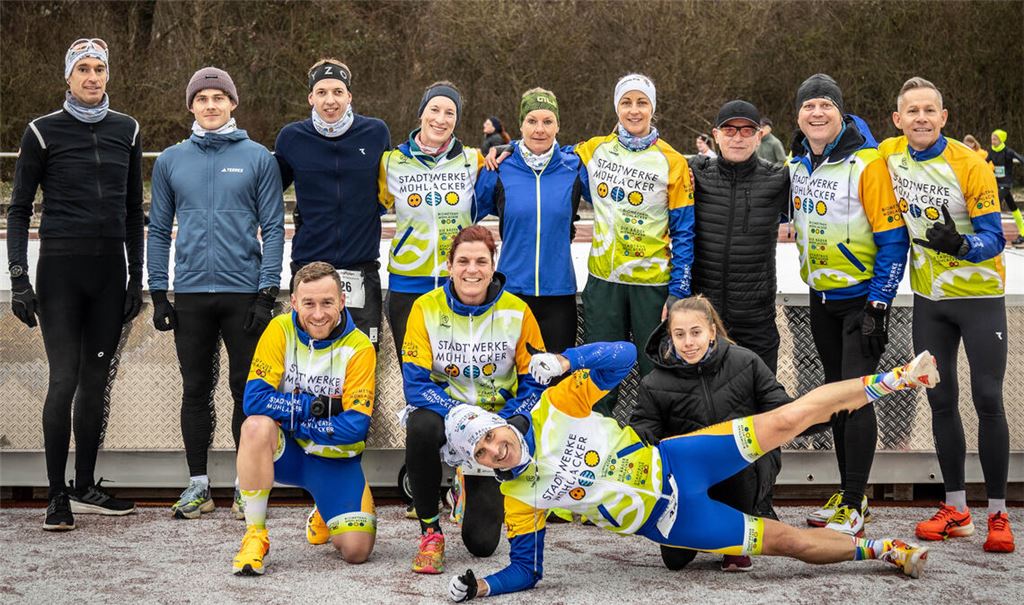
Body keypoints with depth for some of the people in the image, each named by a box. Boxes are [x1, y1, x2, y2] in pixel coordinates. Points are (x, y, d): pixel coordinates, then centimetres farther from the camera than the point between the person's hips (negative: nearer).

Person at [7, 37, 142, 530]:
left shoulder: (126, 131, 10)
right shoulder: (43, 133, -1)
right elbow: (20, 209, 0)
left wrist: (136, 279, 11)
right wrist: (19, 278, -8)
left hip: (109, 270, 4)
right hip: (60, 269, -4)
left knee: (96, 380, 9)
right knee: (64, 379, -8)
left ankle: (85, 489, 19)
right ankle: (57, 496, 0)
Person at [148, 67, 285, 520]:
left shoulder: (257, 158, 2)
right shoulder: (171, 161, 8)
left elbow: (273, 228, 0)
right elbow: (159, 230, 10)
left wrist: (267, 292, -7)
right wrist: (158, 292, 4)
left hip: (245, 292, -2)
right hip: (190, 295, 2)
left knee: (247, 390, 3)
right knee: (196, 390, 7)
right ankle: (198, 484, 15)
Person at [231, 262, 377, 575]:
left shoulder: (359, 348, -12)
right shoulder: (280, 331, -10)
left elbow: (355, 427, -19)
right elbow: (254, 399, -19)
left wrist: (288, 416, -18)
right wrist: (318, 406, -22)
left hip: (335, 459, 0)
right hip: (285, 451, 0)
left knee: (357, 549, -17)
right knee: (257, 426, -35)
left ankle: (323, 519, 23)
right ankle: (254, 537, -21)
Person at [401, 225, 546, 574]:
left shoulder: (517, 311, -7)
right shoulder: (427, 308, -9)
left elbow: (535, 383, -4)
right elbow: (416, 384, -14)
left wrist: (505, 425, -22)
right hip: (442, 411, -1)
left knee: (482, 543, -9)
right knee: (421, 427, -41)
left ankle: (471, 485, 30)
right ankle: (430, 531, -18)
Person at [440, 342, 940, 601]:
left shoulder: (555, 408, -13)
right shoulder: (518, 499, -10)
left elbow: (623, 355, -13)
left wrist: (565, 361, -30)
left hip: (671, 463, 0)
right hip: (666, 522, 0)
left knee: (790, 418, -8)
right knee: (785, 540, -4)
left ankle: (893, 379, 10)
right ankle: (882, 550, 16)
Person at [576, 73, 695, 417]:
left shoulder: (672, 162, -3)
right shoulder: (594, 151, 4)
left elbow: (684, 231, -3)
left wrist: (679, 293, -8)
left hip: (653, 282, -2)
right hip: (602, 279, 3)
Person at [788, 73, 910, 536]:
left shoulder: (866, 163, -17)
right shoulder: (796, 164, 3)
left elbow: (894, 238, -17)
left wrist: (878, 305, -18)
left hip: (862, 295, -7)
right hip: (820, 297, 7)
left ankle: (854, 506, -2)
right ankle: (846, 493, 23)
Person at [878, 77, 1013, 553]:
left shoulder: (970, 165, -16)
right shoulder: (888, 155, -3)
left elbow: (992, 237, -17)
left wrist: (961, 245, -38)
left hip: (979, 296, -5)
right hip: (928, 299, 5)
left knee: (987, 401, -5)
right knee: (941, 402, 8)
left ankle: (998, 513, 4)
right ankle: (956, 509, 18)